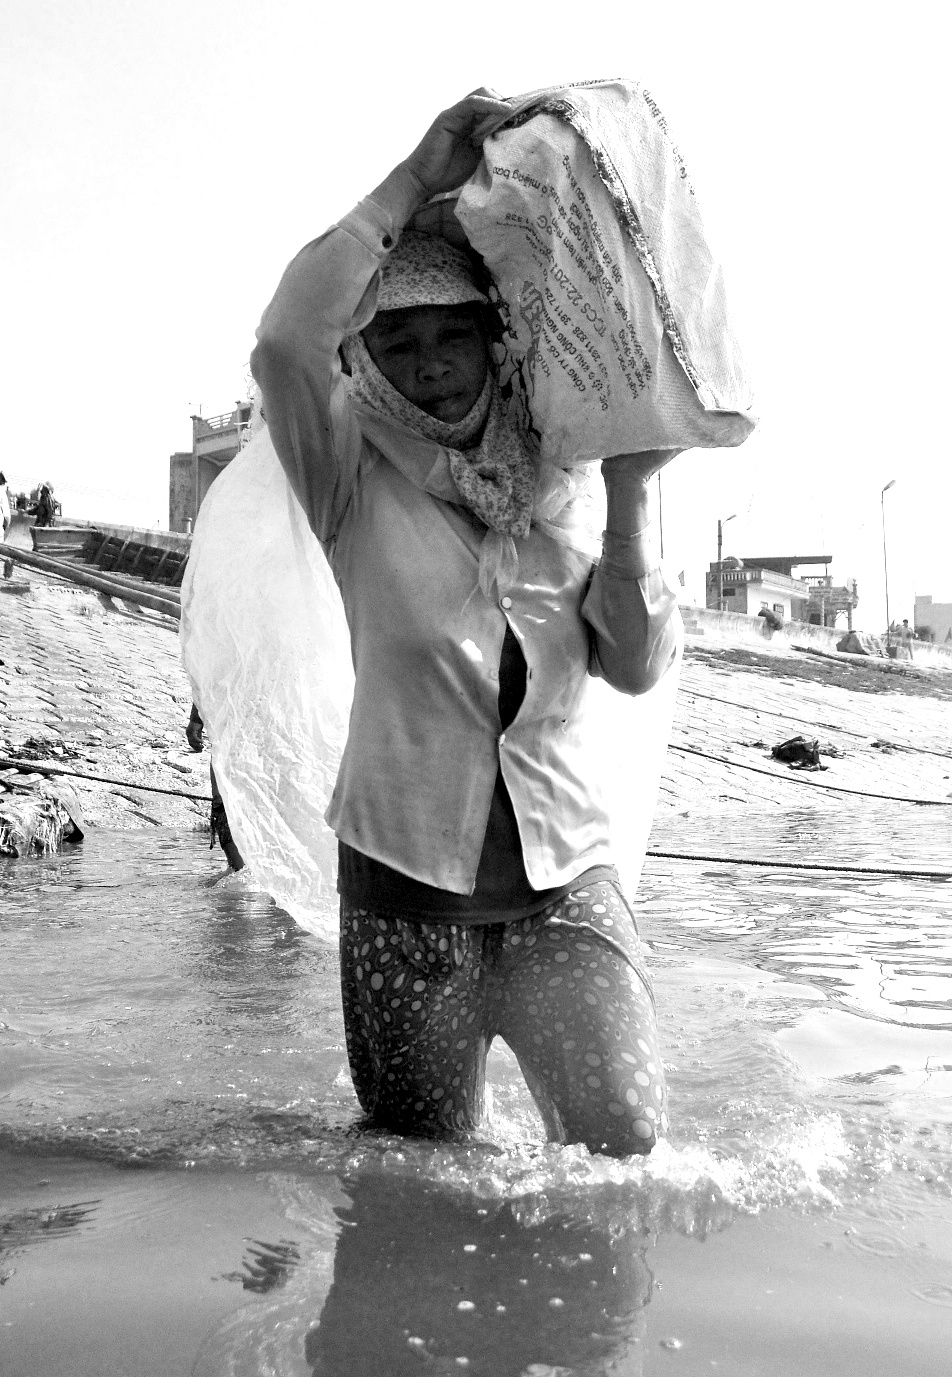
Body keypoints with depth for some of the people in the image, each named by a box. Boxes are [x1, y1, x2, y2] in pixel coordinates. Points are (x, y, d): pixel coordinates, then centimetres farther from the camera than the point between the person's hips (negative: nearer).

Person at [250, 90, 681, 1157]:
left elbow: (638, 667, 0)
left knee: (627, 1152, -3)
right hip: (406, 878, -2)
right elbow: (286, 341, -24)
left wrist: (629, 500, -11)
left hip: (568, 874, 2)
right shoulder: (359, 484, -3)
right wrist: (418, 179, -18)